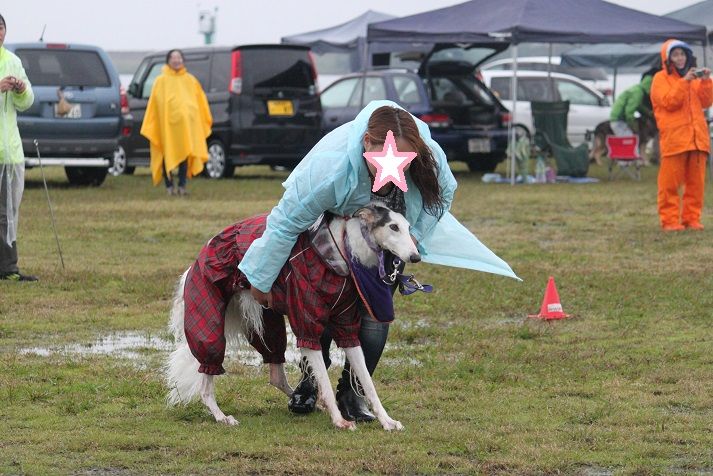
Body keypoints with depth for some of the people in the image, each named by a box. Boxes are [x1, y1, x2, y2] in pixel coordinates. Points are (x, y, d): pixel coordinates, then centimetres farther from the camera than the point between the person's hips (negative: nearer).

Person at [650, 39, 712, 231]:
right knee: (670, 183, -6)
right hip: (673, 138, -5)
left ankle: (692, 219, 9)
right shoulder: (661, 78, 3)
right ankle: (670, 221, -4)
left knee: (696, 182, 4)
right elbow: (669, 102, -12)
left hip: (697, 137, 5)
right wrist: (685, 82, -17)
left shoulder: (693, 76, 19)